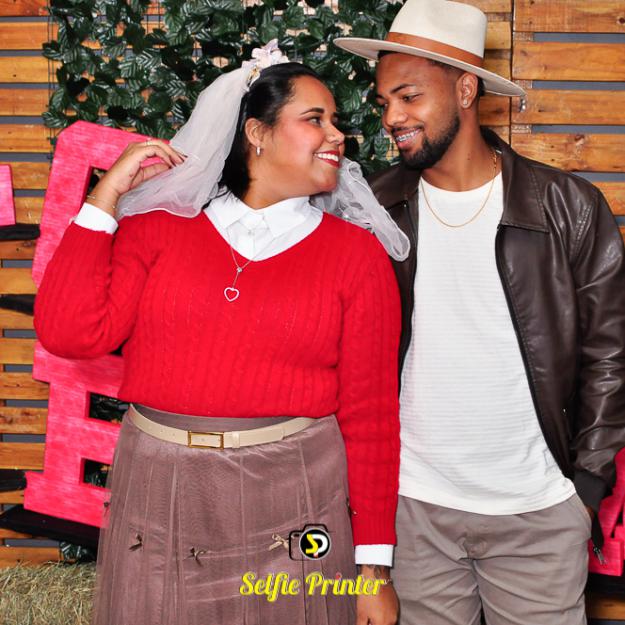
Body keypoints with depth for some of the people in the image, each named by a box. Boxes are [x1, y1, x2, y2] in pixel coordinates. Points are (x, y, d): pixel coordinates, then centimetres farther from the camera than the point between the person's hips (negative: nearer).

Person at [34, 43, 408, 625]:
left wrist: (375, 565, -1)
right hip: (158, 493, 1)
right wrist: (106, 197, -5)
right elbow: (70, 333, -6)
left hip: (294, 499, -1)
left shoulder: (357, 254, 1)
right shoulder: (157, 226, 4)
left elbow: (370, 415, 0)